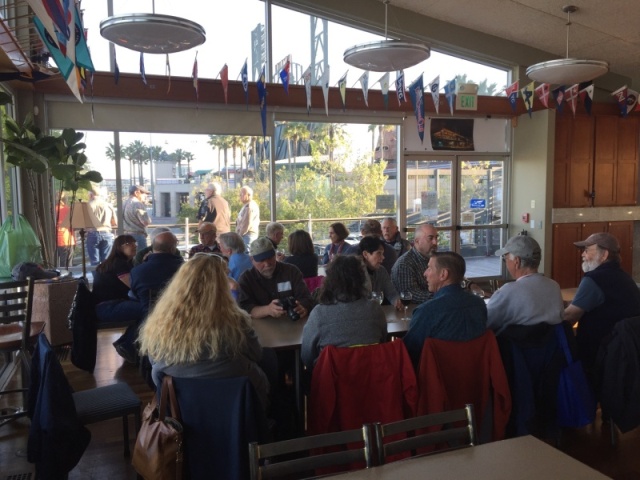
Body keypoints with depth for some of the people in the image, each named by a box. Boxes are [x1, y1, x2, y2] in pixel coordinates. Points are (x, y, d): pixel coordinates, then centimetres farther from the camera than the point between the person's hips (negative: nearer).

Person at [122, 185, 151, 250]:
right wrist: (149, 219, 1)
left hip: (126, 235, 9)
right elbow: (146, 221, -18)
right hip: (138, 235, -9)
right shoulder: (137, 204, -14)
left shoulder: (124, 204, 12)